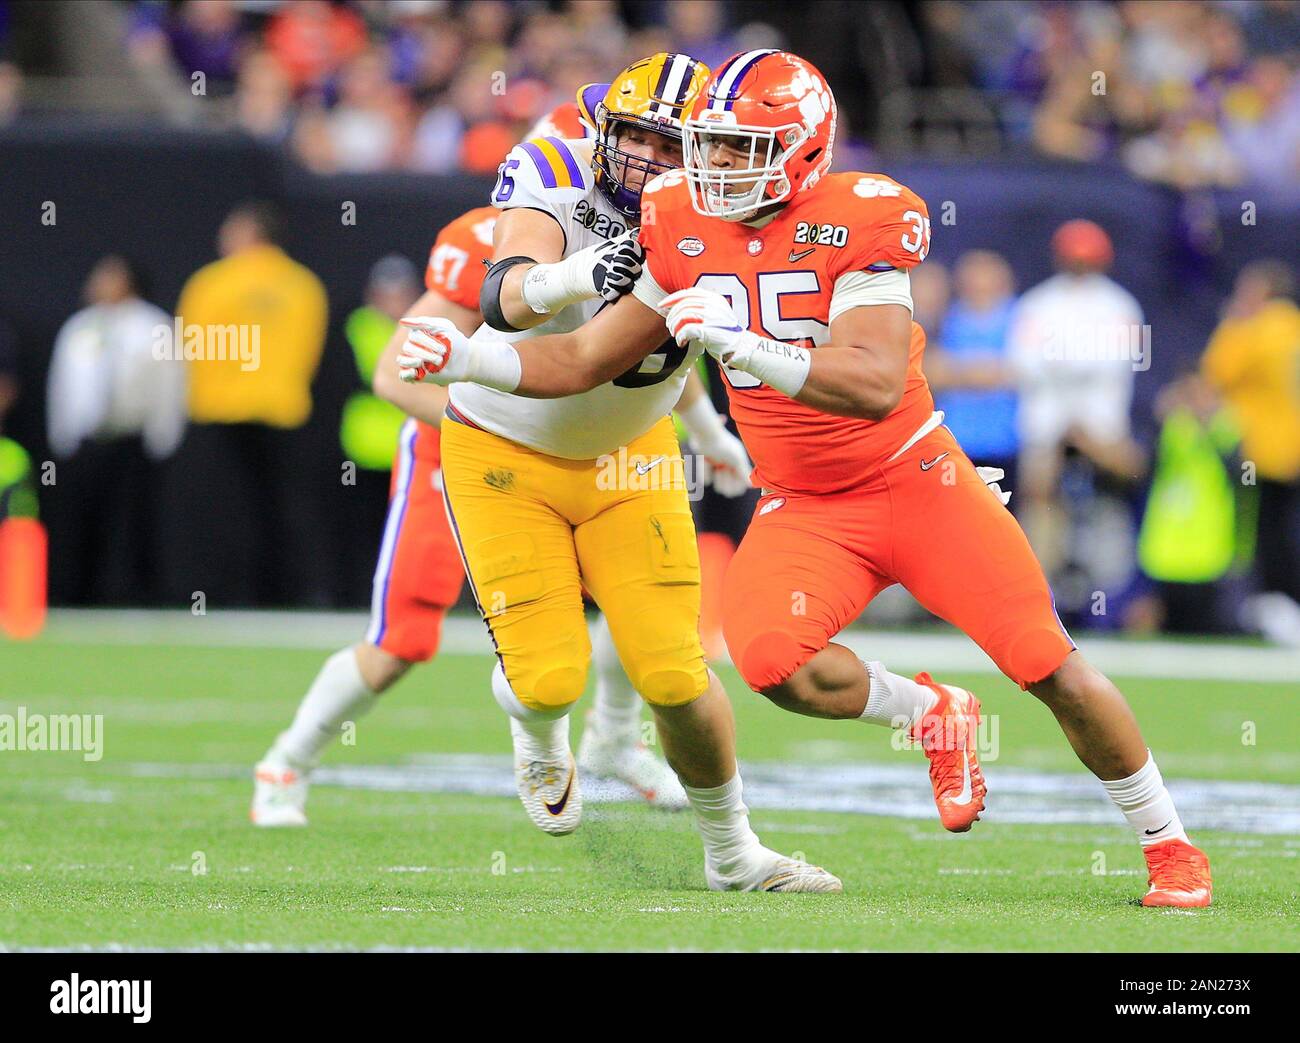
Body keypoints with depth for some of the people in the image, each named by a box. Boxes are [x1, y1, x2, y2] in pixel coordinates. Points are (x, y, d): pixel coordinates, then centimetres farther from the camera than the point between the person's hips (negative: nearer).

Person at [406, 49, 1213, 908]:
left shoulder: (860, 220, -20)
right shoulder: (687, 229, -2)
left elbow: (876, 387, -31)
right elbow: (585, 361, 4)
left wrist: (742, 350, -41)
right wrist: (468, 360, -11)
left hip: (917, 482, -4)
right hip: (805, 509, 4)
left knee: (1055, 673, -5)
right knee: (771, 659, -26)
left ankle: (1169, 847, 17)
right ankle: (930, 716, 5)